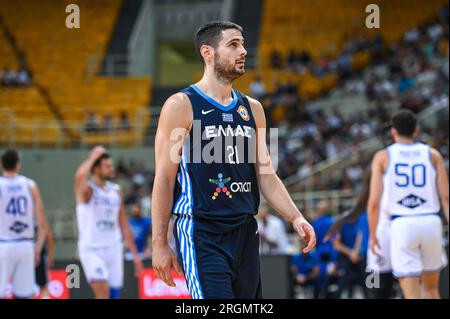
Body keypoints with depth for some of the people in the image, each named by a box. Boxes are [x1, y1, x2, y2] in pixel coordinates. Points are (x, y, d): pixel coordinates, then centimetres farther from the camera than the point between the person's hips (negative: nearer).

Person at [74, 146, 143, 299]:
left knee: (114, 295, 5)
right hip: (91, 250, -6)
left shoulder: (116, 191, 11)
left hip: (113, 249, 6)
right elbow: (80, 176, -32)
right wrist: (93, 157, -16)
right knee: (103, 292, -22)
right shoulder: (86, 190, -6)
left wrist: (135, 254, 13)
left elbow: (124, 225, 16)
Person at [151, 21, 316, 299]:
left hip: (245, 232, 7)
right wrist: (159, 243, -10)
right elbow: (164, 178, -7)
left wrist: (295, 217, 0)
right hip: (201, 233, -7)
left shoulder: (252, 109, 14)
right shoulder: (181, 106, -5)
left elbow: (266, 176, 16)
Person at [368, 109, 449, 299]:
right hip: (430, 222, 2)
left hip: (402, 225, -2)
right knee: (432, 289, 19)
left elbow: (374, 202, 0)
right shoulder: (432, 155, 9)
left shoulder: (382, 157, 5)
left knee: (412, 295, -1)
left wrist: (373, 235, 9)